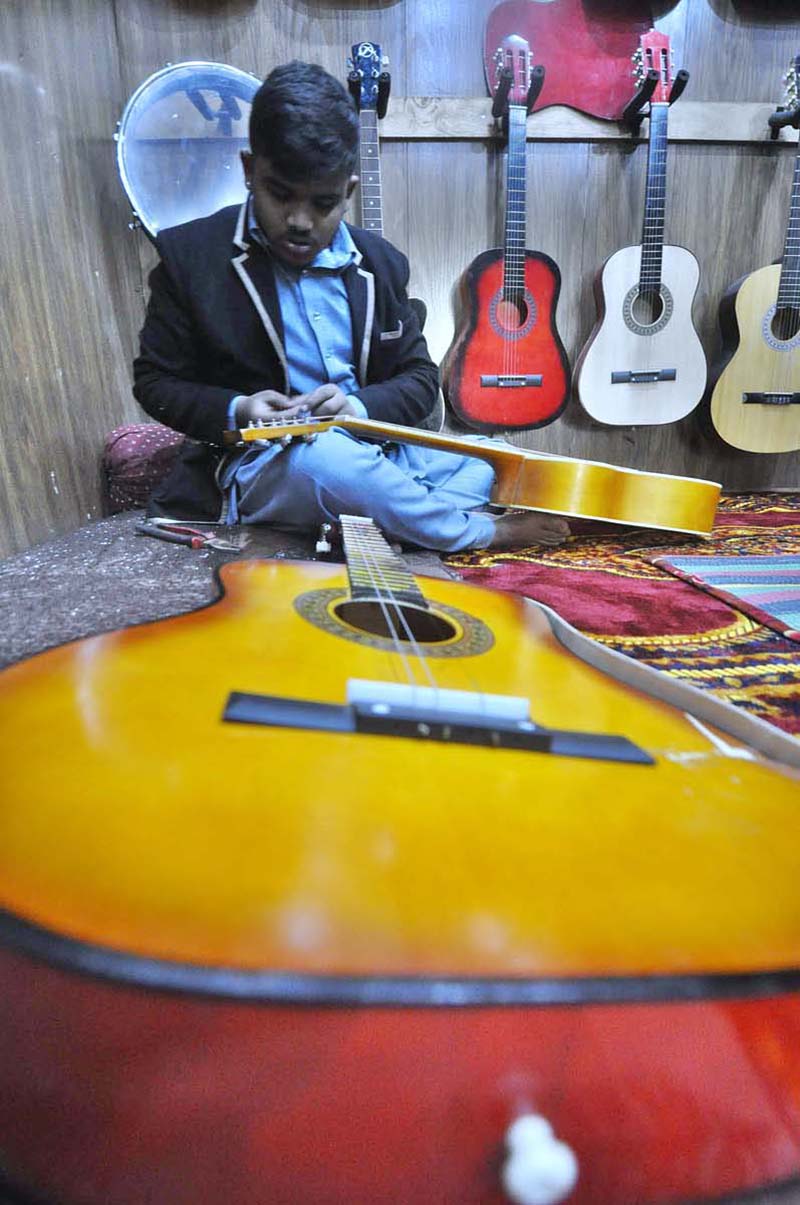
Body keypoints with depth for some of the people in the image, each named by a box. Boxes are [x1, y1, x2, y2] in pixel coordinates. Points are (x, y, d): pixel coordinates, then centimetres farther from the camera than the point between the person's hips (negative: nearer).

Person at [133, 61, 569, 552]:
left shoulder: (379, 262, 7)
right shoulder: (190, 254, -2)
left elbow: (420, 377, 9)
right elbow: (155, 381, 2)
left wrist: (360, 406, -14)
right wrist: (236, 411, -18)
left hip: (368, 452, 4)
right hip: (257, 464, -3)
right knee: (323, 454, -36)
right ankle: (485, 534, -16)